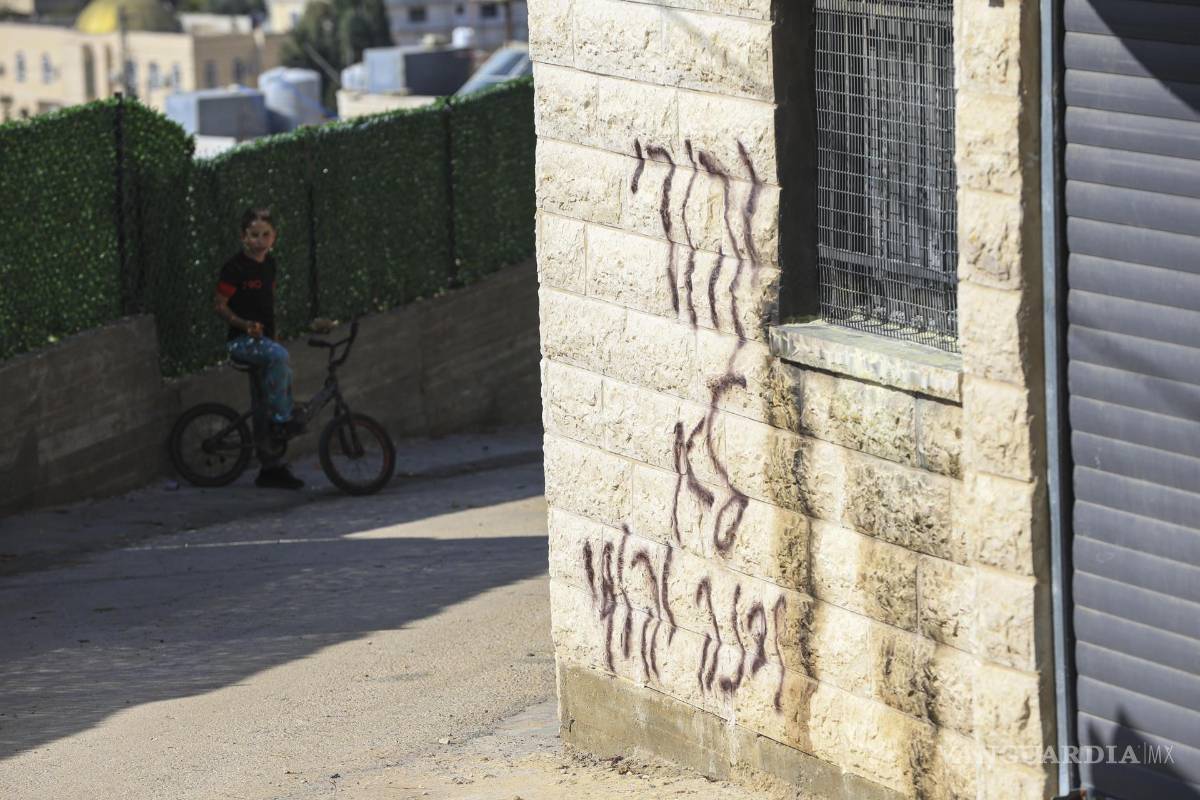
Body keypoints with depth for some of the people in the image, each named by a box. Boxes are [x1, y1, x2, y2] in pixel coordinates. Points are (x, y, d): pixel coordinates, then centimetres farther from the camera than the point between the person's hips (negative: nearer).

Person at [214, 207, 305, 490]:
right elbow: (221, 306, -12)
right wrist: (244, 324, -26)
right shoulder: (235, 267, -12)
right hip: (241, 340, -8)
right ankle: (284, 417, -24)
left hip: (263, 338, 8)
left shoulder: (269, 264, 11)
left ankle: (271, 469, 12)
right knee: (279, 356, -35)